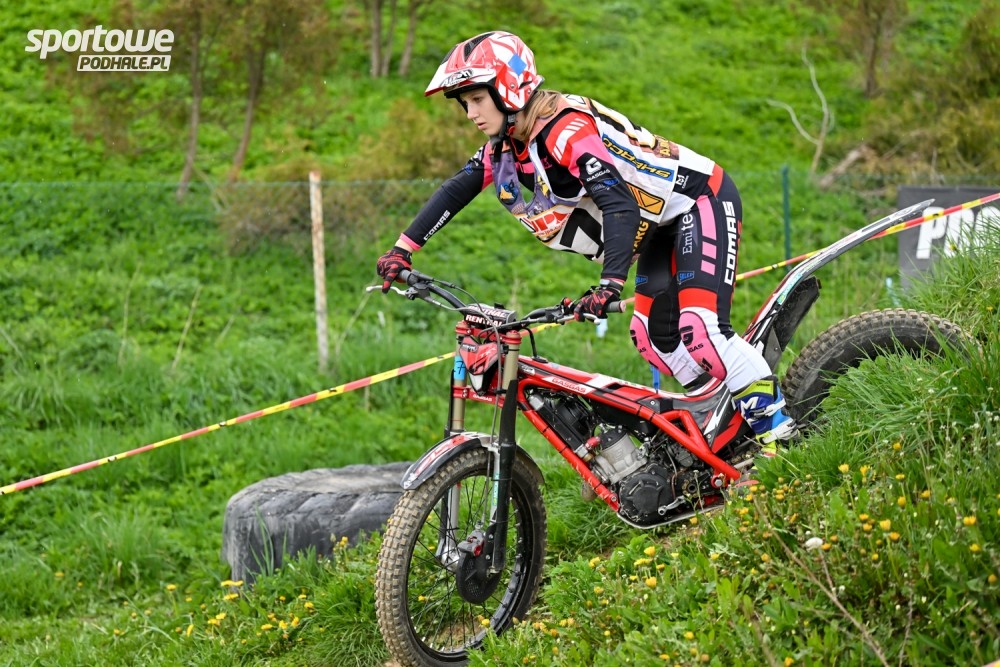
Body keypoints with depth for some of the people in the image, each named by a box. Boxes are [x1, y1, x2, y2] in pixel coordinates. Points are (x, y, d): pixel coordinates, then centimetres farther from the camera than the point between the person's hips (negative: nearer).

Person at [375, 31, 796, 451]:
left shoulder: (567, 129, -29)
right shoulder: (507, 141, -1)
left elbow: (619, 204, -38)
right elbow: (458, 189, 5)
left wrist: (610, 284, -47)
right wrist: (402, 250, -2)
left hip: (702, 201, -10)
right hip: (663, 221, 10)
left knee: (700, 328, -22)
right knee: (651, 334, 8)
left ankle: (774, 424, -13)